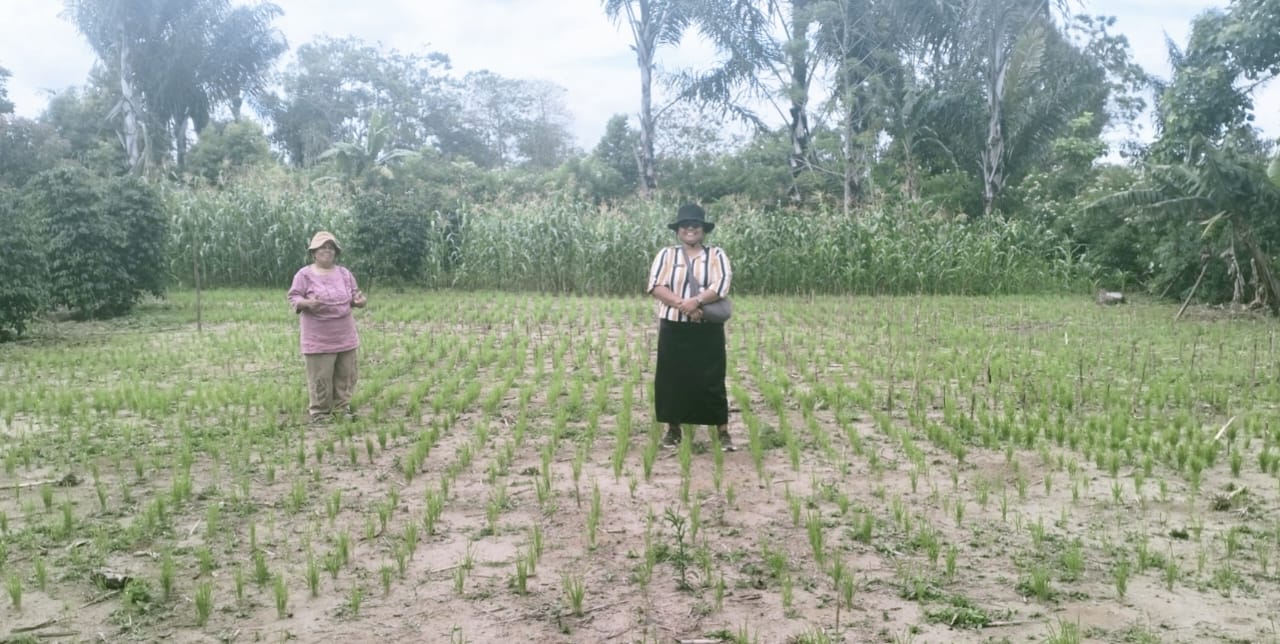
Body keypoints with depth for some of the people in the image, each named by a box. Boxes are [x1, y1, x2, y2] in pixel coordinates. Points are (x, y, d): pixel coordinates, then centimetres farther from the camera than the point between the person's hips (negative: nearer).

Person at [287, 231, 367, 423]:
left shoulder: (344, 273, 9)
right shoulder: (304, 274, -5)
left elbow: (353, 295, 15)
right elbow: (293, 298, -6)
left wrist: (359, 300, -9)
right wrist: (307, 303, -27)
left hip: (345, 336, 5)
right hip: (319, 338, -5)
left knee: (346, 375, 9)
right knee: (320, 378, -3)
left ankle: (342, 409, 20)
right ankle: (319, 414, 7)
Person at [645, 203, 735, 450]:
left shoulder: (716, 255, 4)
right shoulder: (666, 254, 6)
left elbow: (721, 285, -10)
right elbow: (656, 286, -7)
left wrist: (696, 301, -24)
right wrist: (682, 305, -20)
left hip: (708, 329, -1)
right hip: (674, 327, 1)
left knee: (711, 380, -1)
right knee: (671, 378, 6)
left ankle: (722, 432, 5)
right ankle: (674, 427, 20)